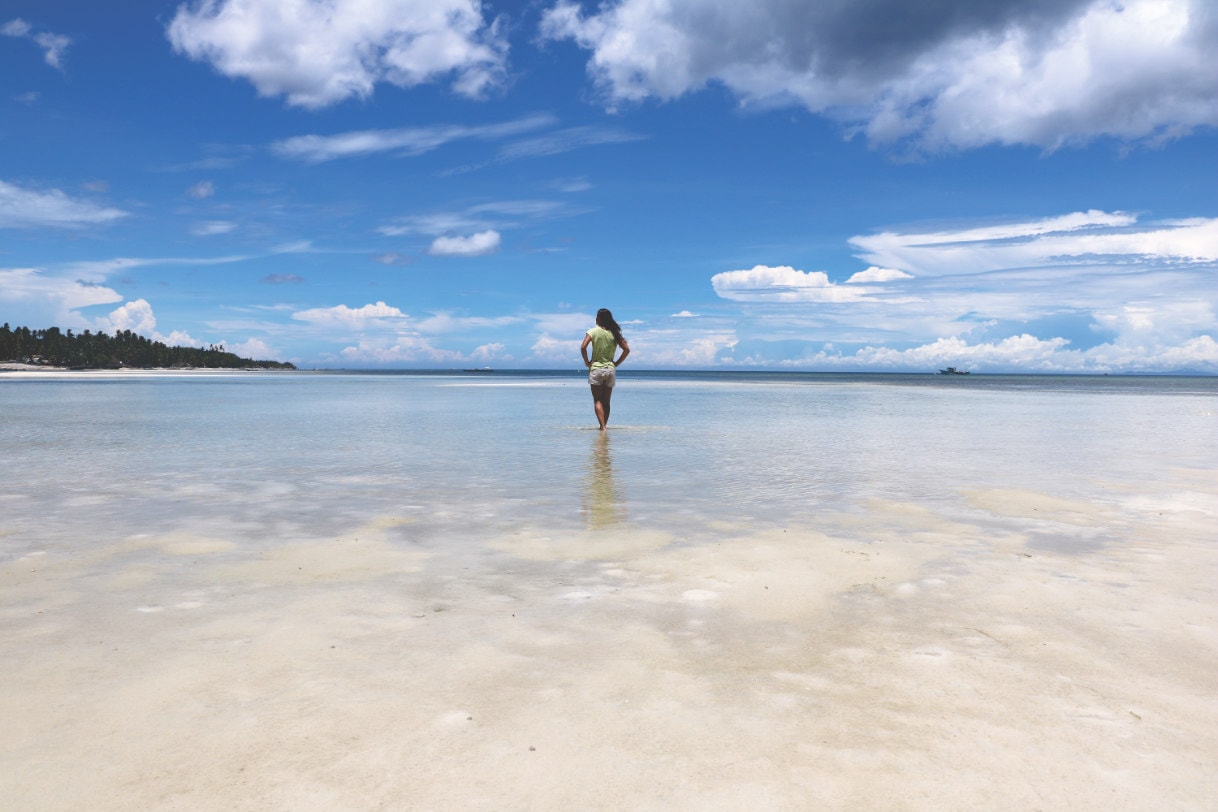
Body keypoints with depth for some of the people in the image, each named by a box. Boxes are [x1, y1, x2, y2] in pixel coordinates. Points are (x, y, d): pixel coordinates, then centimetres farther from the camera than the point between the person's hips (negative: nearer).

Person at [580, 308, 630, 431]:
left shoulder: (593, 331, -5)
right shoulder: (614, 333, 4)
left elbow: (583, 347, -17)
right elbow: (627, 349, 0)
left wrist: (586, 362, -4)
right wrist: (617, 363, 7)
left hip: (596, 368, -3)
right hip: (610, 369, 3)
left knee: (597, 401, -2)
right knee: (606, 402, 12)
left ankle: (602, 427, -15)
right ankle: (604, 426, 15)